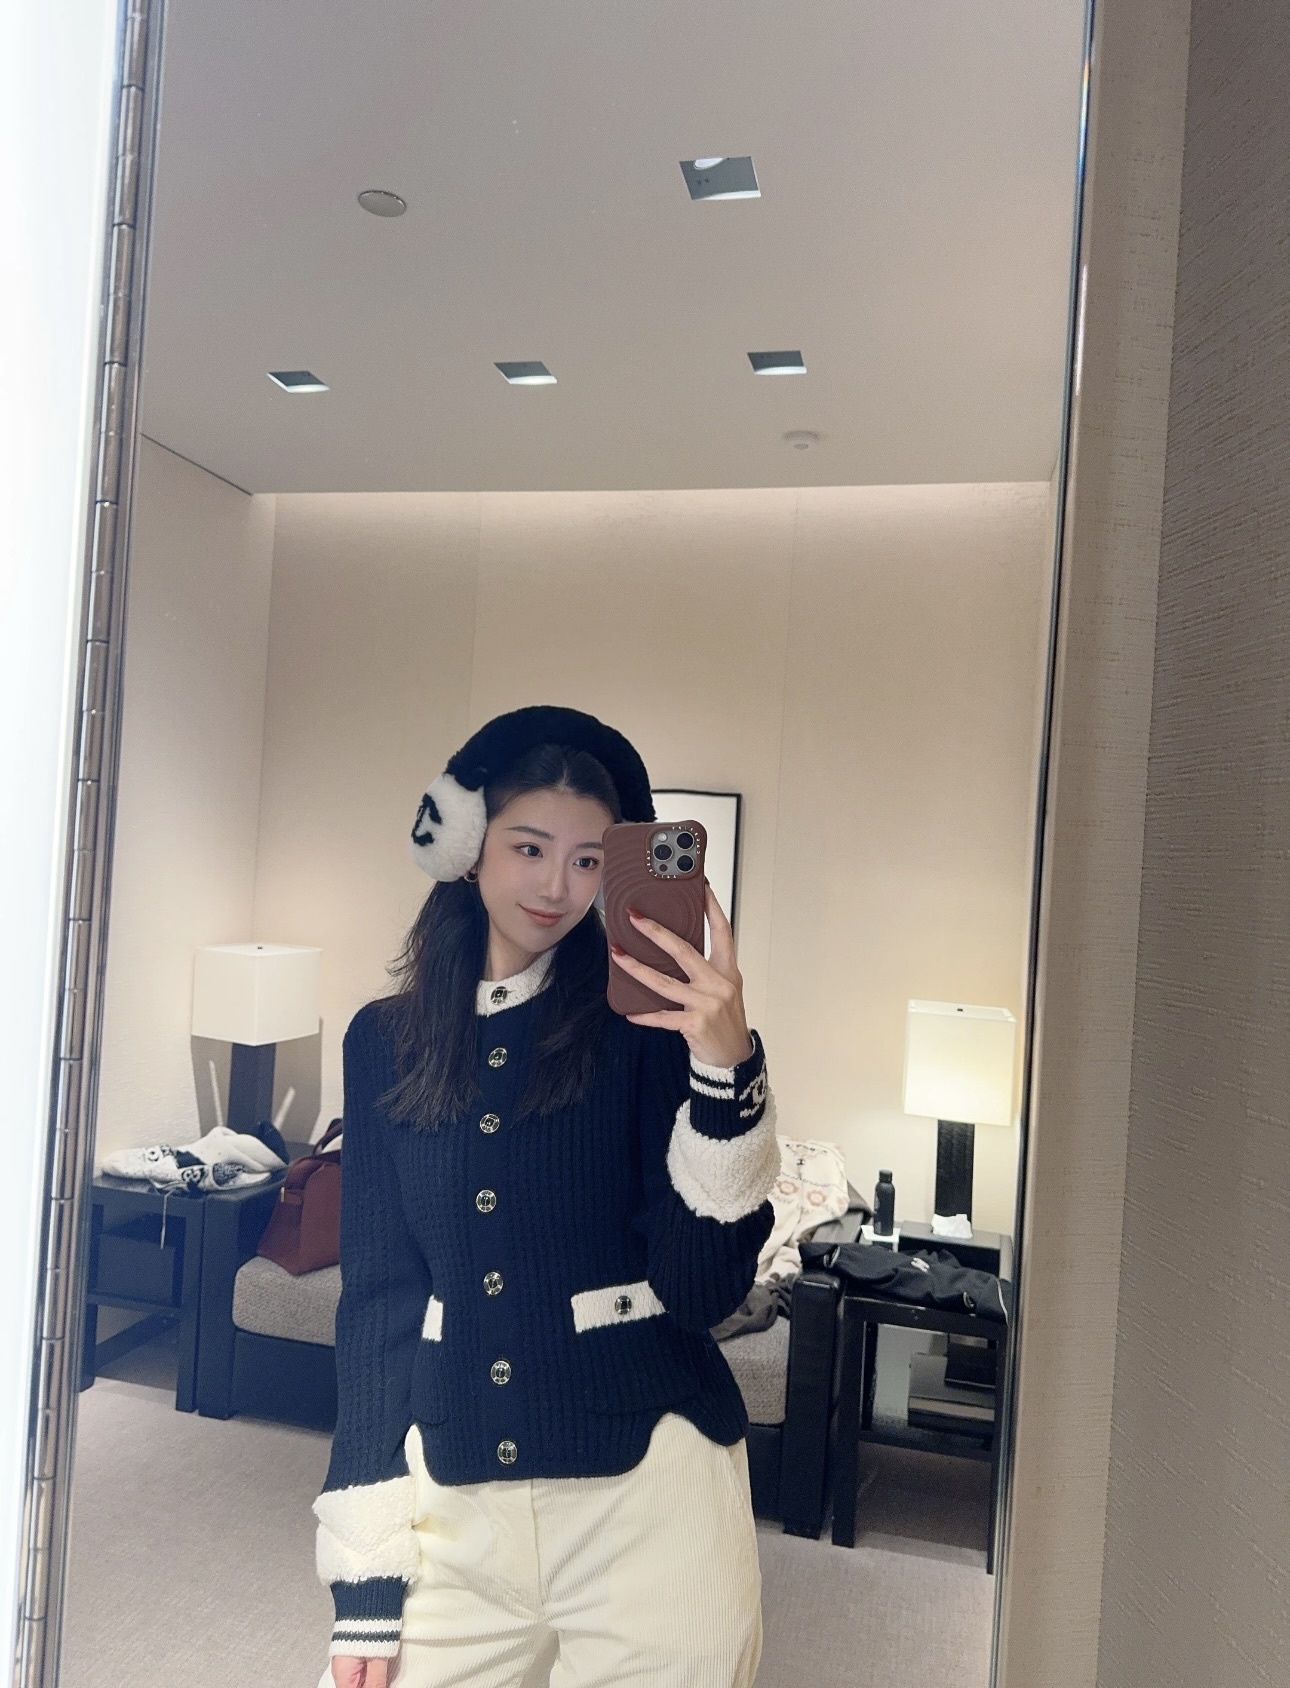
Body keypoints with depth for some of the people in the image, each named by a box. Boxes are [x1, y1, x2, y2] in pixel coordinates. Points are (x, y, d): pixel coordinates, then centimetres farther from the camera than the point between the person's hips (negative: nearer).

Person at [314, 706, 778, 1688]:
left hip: (646, 1489, -2)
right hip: (454, 1504, 3)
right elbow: (377, 1296, 3)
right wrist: (365, 1576, 1)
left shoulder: (647, 1024, -7)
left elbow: (706, 1291, -11)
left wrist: (725, 1068, -25)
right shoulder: (385, 1042, 1)